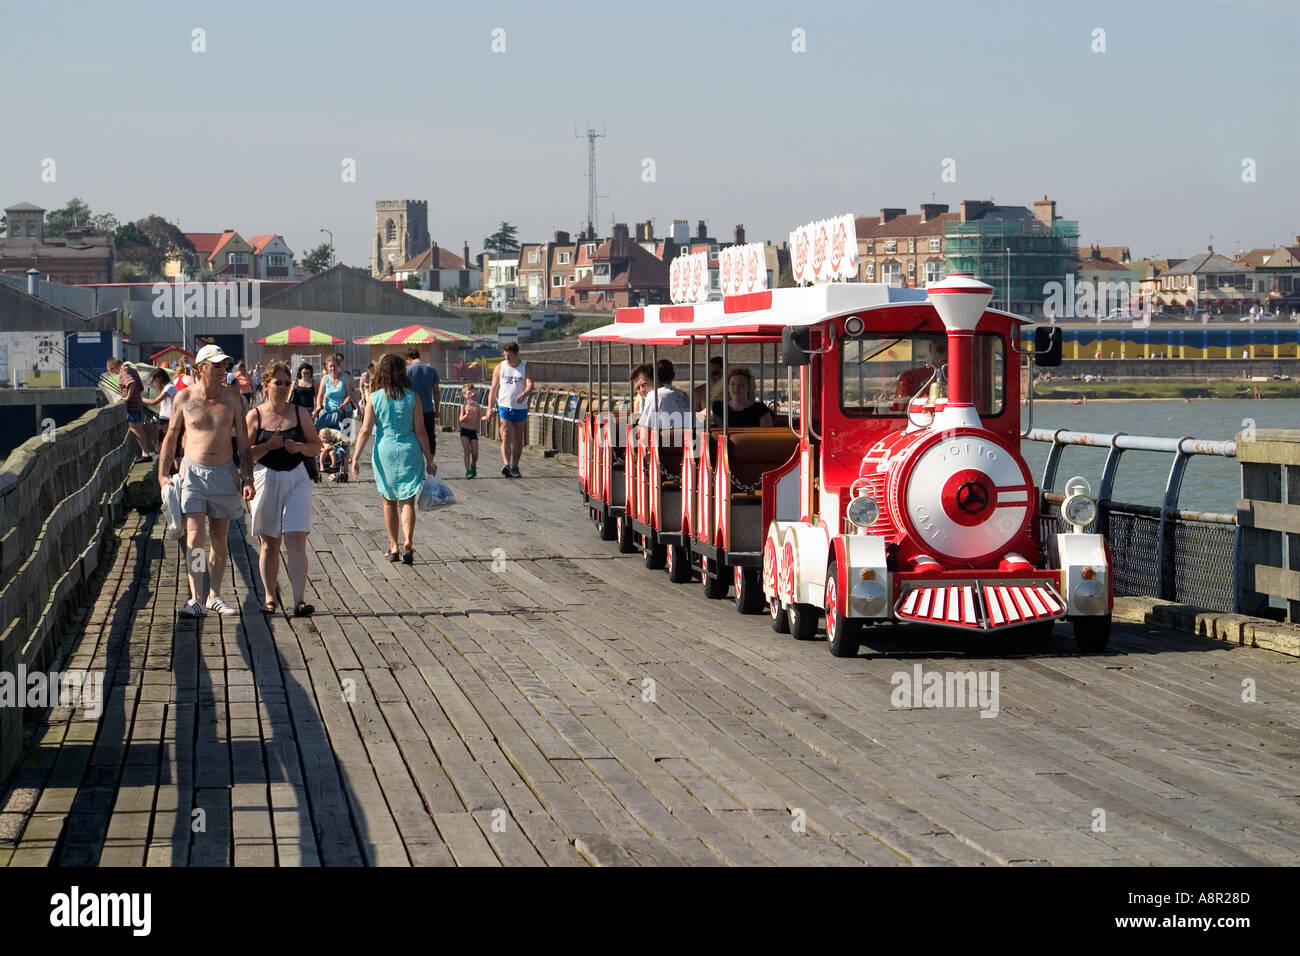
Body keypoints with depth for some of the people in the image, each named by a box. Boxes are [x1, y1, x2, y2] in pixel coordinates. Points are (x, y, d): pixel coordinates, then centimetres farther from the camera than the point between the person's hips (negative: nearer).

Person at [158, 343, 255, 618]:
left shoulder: (231, 399, 3)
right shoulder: (184, 398, -1)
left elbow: (243, 441, 7)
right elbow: (171, 437, 8)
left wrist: (247, 479, 0)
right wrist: (163, 473, 2)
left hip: (224, 473, 2)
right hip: (193, 472, -2)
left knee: (219, 539, 8)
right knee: (195, 536, -12)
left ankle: (214, 597, 19)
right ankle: (195, 600, -16)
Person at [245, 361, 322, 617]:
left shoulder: (299, 414, 5)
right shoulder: (254, 416, 0)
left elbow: (316, 445, 10)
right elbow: (245, 454, -3)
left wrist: (299, 447, -10)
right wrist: (268, 446, -18)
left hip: (296, 480, 0)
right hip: (266, 480, 0)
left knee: (296, 539, -11)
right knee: (270, 543, 10)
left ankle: (299, 600, -16)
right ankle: (270, 595, 25)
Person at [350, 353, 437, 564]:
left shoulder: (375, 398, -4)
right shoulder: (412, 397, -3)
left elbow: (365, 430, -8)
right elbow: (420, 430, -3)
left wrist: (355, 458, -5)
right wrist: (429, 459, 2)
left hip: (385, 452, 0)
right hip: (409, 451, 0)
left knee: (389, 501, 15)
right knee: (407, 501, 2)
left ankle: (393, 547, 19)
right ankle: (408, 542, -19)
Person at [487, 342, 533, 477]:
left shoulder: (525, 367, 3)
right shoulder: (500, 368, 6)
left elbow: (530, 386, -11)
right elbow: (493, 388, 8)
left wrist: (523, 394, -33)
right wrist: (490, 407, 0)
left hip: (520, 408, 1)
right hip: (504, 406, -1)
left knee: (518, 440, 8)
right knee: (506, 437, -14)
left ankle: (514, 467, 19)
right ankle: (506, 465, -25)